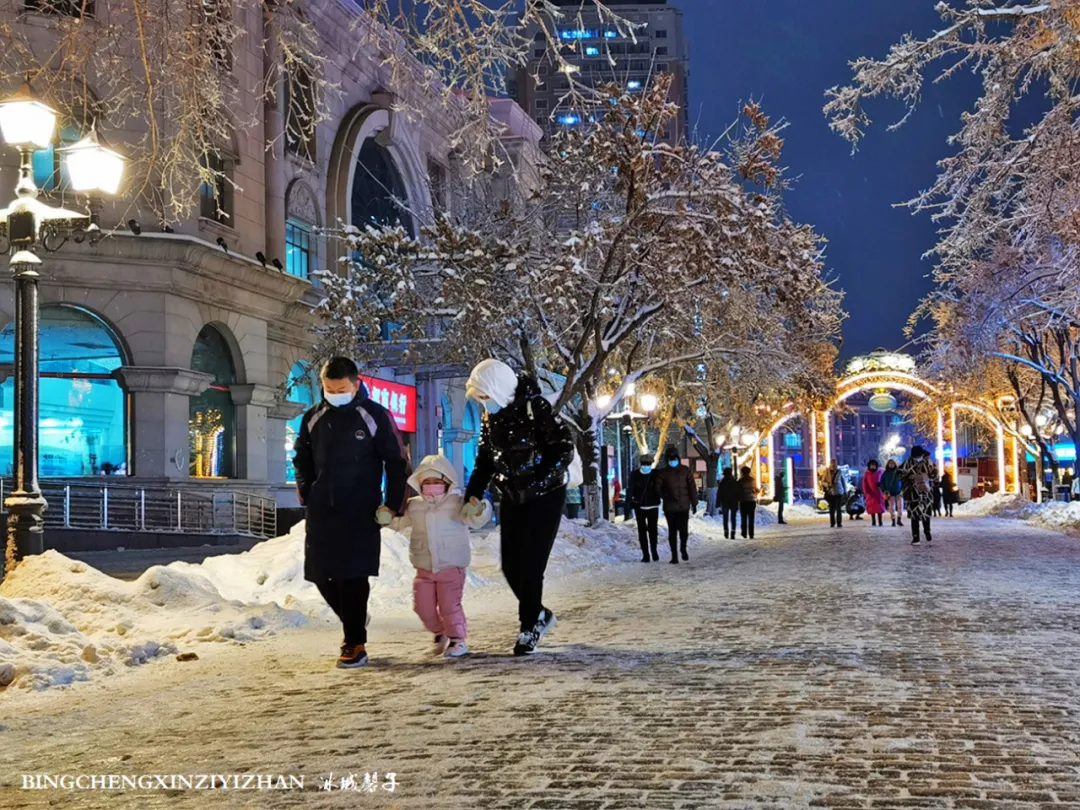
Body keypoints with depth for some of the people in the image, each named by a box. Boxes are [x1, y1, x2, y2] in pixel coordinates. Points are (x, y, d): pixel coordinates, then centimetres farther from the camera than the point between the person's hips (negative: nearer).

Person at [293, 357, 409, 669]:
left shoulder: (375, 417, -6)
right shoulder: (313, 418, 7)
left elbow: (396, 462, -2)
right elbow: (302, 457, 20)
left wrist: (393, 504, -6)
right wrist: (306, 491, 9)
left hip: (361, 512, -5)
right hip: (321, 511, 5)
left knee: (353, 577, -8)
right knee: (321, 574, 7)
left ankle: (355, 644, -1)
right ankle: (354, 621, 30)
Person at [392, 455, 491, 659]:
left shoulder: (457, 503, -7)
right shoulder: (414, 506, 5)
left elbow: (474, 521, -17)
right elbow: (398, 522, 13)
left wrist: (479, 511, -40)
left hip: (451, 567, -5)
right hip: (424, 569, 5)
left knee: (449, 605, -5)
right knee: (423, 606, 8)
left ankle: (457, 639, 11)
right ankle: (439, 633, 31)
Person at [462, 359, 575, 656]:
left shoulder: (535, 407, -18)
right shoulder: (489, 418, 2)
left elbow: (564, 447, -19)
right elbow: (484, 460, 9)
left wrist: (537, 481, -25)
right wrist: (473, 494, -3)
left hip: (545, 496, -6)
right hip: (512, 498, 6)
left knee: (531, 565, -7)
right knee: (511, 566, 4)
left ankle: (529, 628, 6)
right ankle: (539, 616, 26)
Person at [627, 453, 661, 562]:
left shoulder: (655, 475, -2)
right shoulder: (634, 475, -3)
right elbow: (630, 491, -2)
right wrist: (628, 508, -6)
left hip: (653, 506, 0)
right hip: (639, 507, 0)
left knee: (653, 529, 3)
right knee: (642, 530, 2)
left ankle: (654, 551, 21)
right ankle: (645, 555, 6)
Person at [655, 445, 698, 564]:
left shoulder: (685, 470, 4)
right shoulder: (663, 473, 2)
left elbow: (692, 487, 5)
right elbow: (658, 488, -2)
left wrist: (694, 503, 3)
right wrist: (667, 496, -18)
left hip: (684, 506, 0)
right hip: (670, 507, 0)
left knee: (684, 530, -6)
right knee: (672, 531, 4)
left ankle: (683, 548, 23)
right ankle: (674, 555, 12)